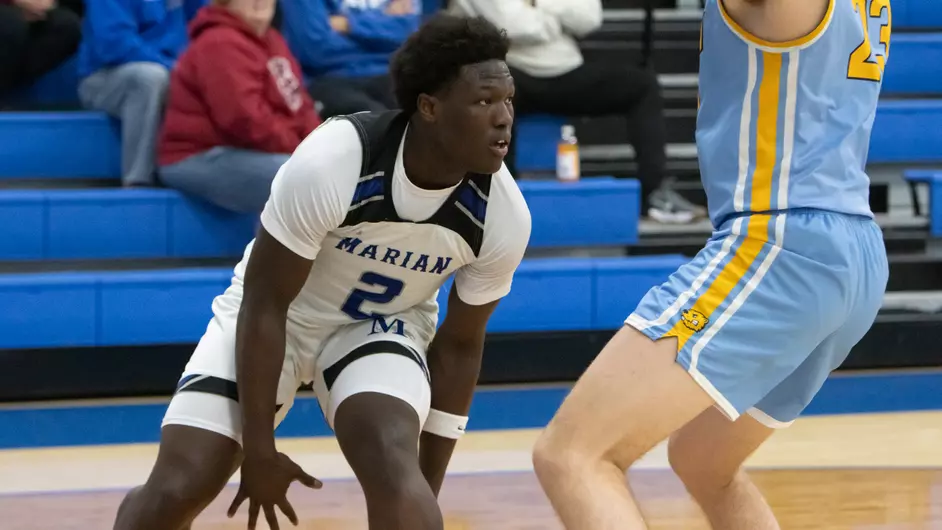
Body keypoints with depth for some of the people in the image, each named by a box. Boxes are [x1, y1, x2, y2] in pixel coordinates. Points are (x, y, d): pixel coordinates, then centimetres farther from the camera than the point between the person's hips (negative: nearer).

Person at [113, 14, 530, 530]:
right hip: (273, 314, -1)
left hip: (382, 327, 2)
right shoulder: (329, 164, -34)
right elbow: (264, 304, -22)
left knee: (394, 466, -29)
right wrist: (258, 449, -18)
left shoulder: (503, 214, -23)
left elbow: (460, 344, -6)